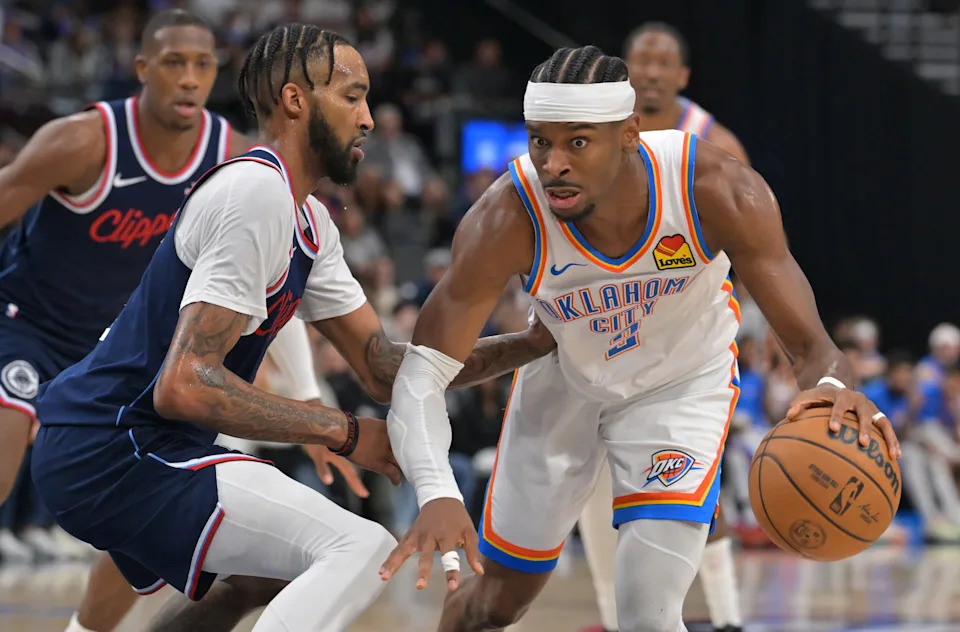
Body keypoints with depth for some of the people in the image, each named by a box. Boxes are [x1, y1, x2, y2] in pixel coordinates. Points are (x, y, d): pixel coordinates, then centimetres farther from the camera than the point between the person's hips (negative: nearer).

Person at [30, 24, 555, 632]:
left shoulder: (311, 223, 15)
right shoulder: (257, 194, -17)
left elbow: (387, 366, 15)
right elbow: (185, 385, -24)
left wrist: (535, 342, 6)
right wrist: (345, 433, -20)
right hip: (113, 454, -11)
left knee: (263, 571, 34)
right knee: (360, 550, -21)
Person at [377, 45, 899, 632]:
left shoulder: (718, 190, -35)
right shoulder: (508, 220, -35)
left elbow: (810, 342, -32)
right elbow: (421, 375, -33)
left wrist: (833, 385, -58)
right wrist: (437, 494, -53)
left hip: (685, 380, -1)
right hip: (564, 379, 1)